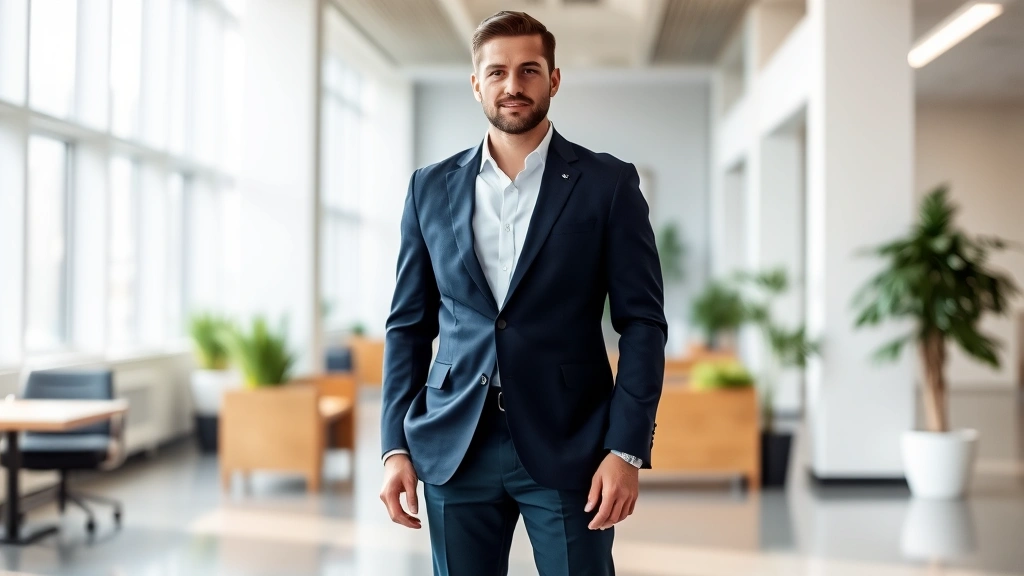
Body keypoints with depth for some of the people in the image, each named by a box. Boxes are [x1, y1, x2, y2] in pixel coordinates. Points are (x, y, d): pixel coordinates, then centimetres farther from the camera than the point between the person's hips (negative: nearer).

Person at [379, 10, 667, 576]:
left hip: (567, 448, -2)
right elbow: (408, 324, 9)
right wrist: (396, 445, 2)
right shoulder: (432, 188, 7)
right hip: (454, 447, 2)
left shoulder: (607, 184, 0)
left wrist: (627, 449, -10)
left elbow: (643, 322, -2)